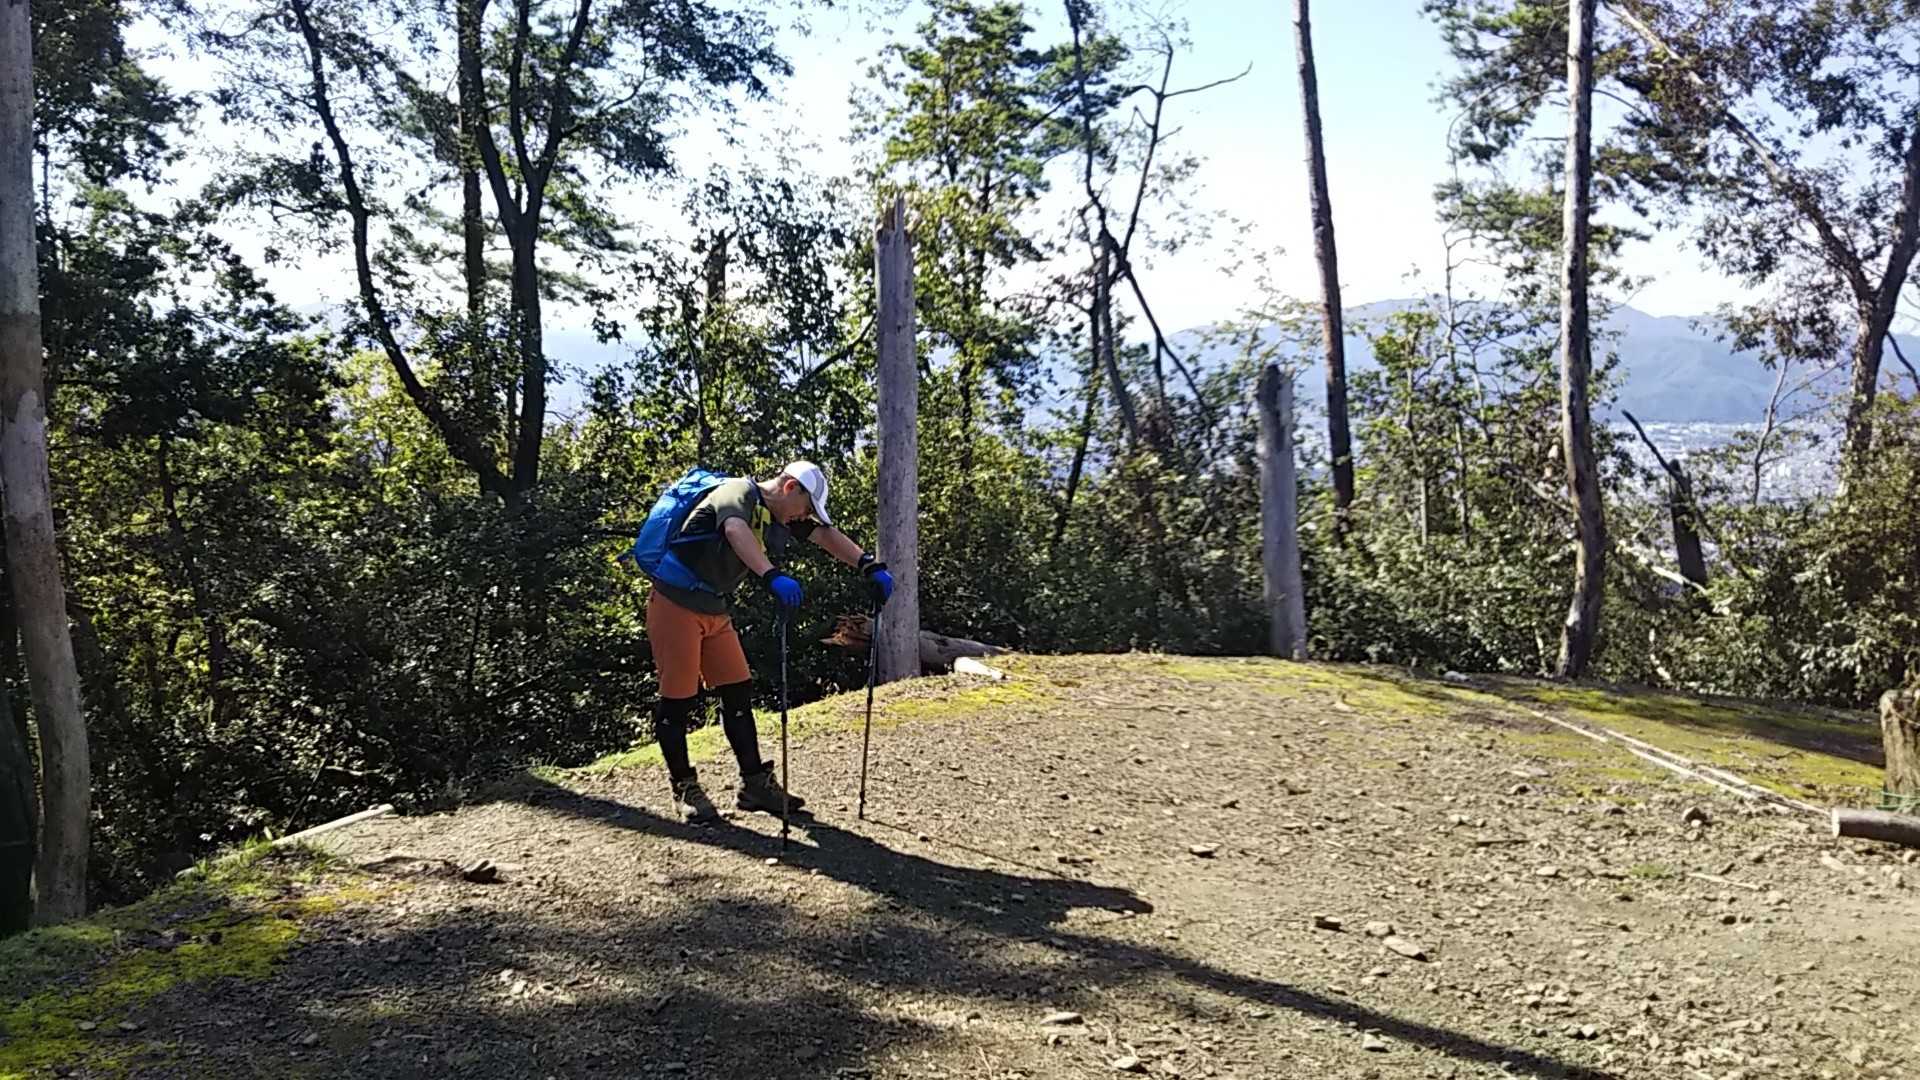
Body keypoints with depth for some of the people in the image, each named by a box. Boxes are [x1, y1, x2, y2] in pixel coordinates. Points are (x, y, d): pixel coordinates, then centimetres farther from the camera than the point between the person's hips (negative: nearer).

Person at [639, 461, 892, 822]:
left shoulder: (782, 516, 7)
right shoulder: (740, 493, -19)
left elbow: (826, 535, 8)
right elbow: (736, 531, -40)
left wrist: (870, 567, -5)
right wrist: (773, 576, -55)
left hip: (715, 611, 9)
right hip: (676, 605, -9)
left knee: (738, 693, 6)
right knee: (679, 698, -3)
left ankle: (755, 784, 12)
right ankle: (684, 789, 10)